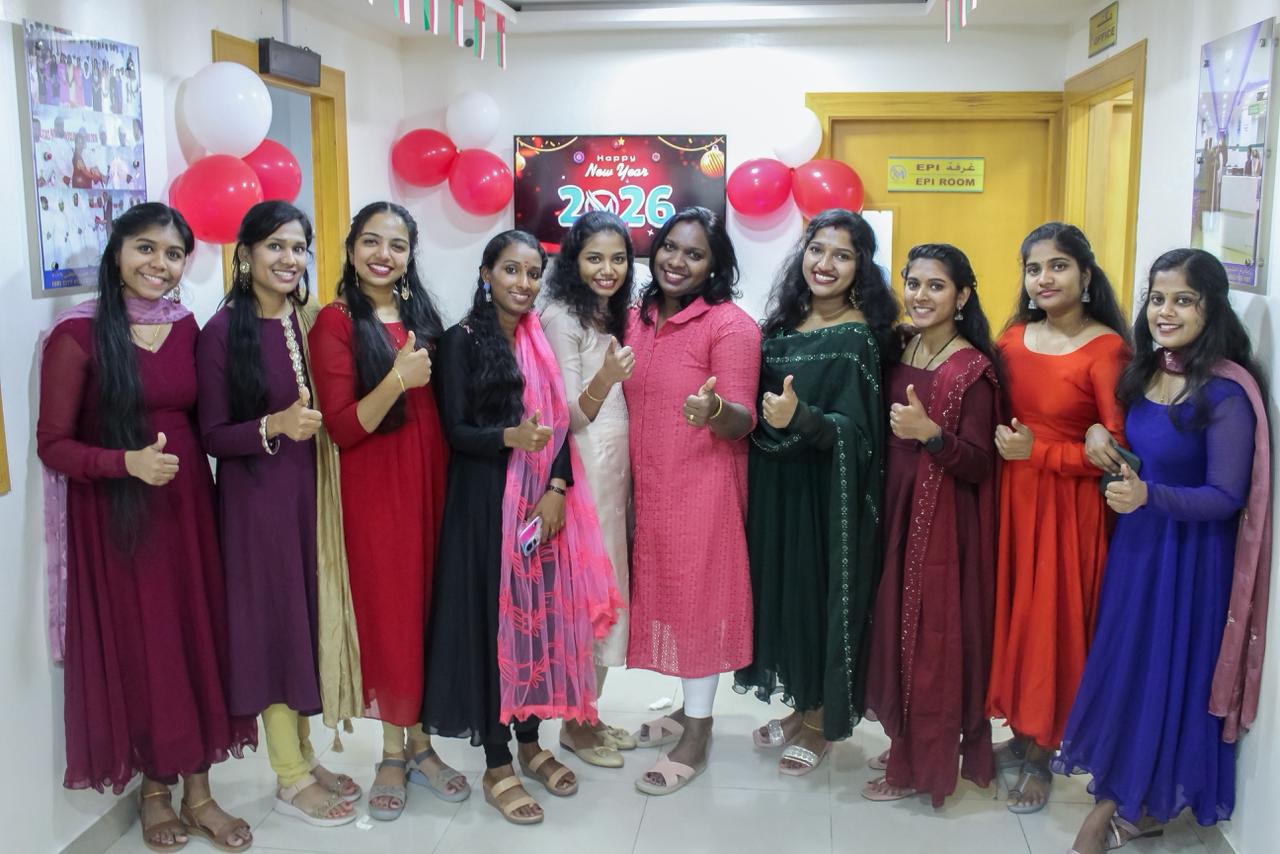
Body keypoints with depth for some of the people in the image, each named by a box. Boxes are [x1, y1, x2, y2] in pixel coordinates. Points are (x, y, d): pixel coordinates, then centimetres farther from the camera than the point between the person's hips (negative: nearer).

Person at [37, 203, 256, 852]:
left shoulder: (187, 328, 5)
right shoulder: (78, 334, -10)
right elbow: (53, 444, -10)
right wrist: (128, 462, -25)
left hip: (187, 507, 5)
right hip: (115, 516, -4)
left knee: (198, 641, 8)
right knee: (136, 647, 6)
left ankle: (198, 790, 23)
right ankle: (154, 790, 26)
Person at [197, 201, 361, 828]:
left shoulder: (311, 323, 6)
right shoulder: (224, 330, -9)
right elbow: (212, 435, -10)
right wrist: (275, 425, -25)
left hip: (311, 492, 5)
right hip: (256, 498, -5)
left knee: (308, 622, 12)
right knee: (273, 623, 2)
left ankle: (304, 756, 27)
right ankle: (290, 780, 16)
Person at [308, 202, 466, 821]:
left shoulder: (421, 315, 11)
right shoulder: (336, 321, -7)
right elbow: (341, 428, -15)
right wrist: (397, 380, -25)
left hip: (431, 482, 5)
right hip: (375, 488, -5)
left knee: (427, 610, 9)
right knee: (389, 614, 2)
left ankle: (420, 743, 23)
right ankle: (393, 751, 18)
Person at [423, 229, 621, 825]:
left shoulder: (541, 341, 10)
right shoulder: (462, 340, -4)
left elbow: (560, 425, 6)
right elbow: (455, 429, -10)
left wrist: (557, 490, -9)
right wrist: (511, 437, -28)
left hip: (545, 501, 5)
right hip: (486, 500, -5)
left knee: (541, 614, 9)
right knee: (494, 619, 0)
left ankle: (530, 742, 25)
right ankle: (496, 766, 10)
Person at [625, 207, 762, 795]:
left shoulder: (732, 326, -12)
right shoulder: (637, 319, 7)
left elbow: (742, 421, -17)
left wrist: (715, 412, -36)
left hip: (703, 486, -7)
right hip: (648, 486, 7)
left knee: (699, 595, 2)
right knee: (664, 590, 15)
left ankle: (695, 737, 15)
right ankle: (689, 708, 33)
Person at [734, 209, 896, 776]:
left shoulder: (858, 337, -13)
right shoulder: (785, 322, 6)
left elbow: (852, 431, -21)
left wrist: (798, 418, -35)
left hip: (827, 493, -6)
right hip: (777, 485, 7)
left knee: (824, 593, 4)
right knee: (785, 589, 14)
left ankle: (822, 723, 21)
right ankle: (801, 706, 32)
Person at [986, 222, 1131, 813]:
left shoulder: (1106, 348, -12)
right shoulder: (1013, 338, 5)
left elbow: (1120, 449, -14)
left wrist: (1037, 452, -17)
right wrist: (1001, 445, -3)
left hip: (1068, 508, -5)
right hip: (1012, 497, 5)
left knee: (1052, 623, 4)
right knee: (1011, 615, 12)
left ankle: (1040, 758, 22)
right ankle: (1019, 735, 31)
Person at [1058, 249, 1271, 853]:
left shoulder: (1225, 392, -19)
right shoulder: (1142, 373, 2)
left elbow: (1226, 497, -20)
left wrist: (1148, 497, -32)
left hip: (1191, 555, -6)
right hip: (1135, 542, 7)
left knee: (1170, 670, 7)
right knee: (1123, 662, 14)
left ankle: (1149, 804, 27)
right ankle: (1121, 796, 31)